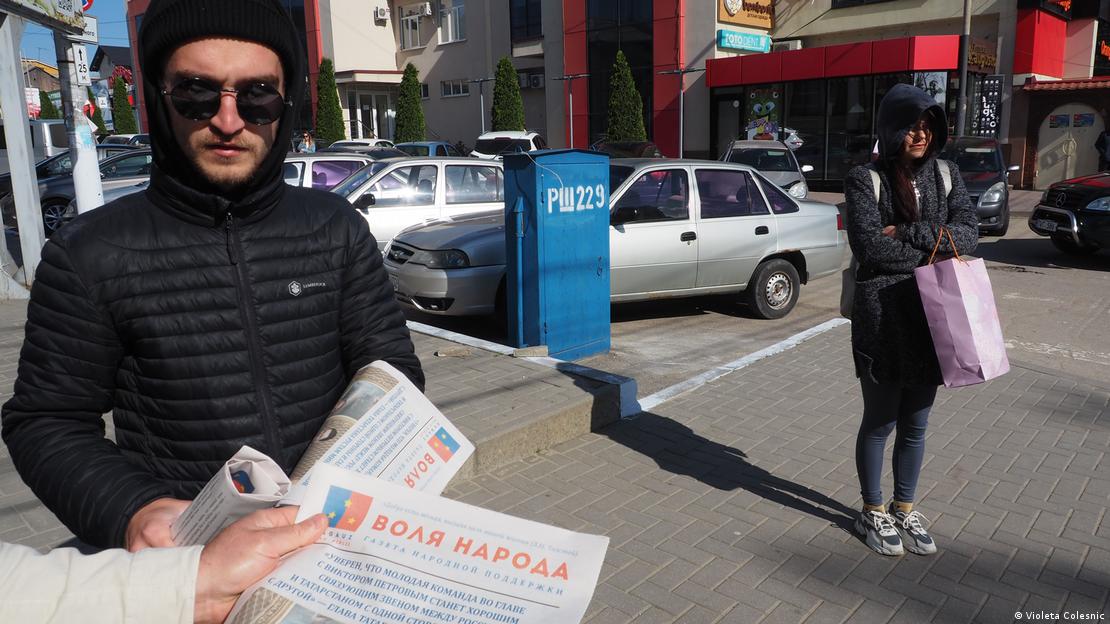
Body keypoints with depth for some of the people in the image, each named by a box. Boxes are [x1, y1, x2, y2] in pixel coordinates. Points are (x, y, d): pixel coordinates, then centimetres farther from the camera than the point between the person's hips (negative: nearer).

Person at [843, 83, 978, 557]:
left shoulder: (945, 174, 7)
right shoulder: (865, 178, -7)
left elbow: (968, 233, -4)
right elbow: (868, 246, -18)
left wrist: (906, 234, -16)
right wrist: (935, 246, -10)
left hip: (932, 314, 5)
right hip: (882, 315, -5)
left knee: (915, 423, 15)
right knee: (881, 421, 8)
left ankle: (905, 509, 33)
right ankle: (873, 512, 26)